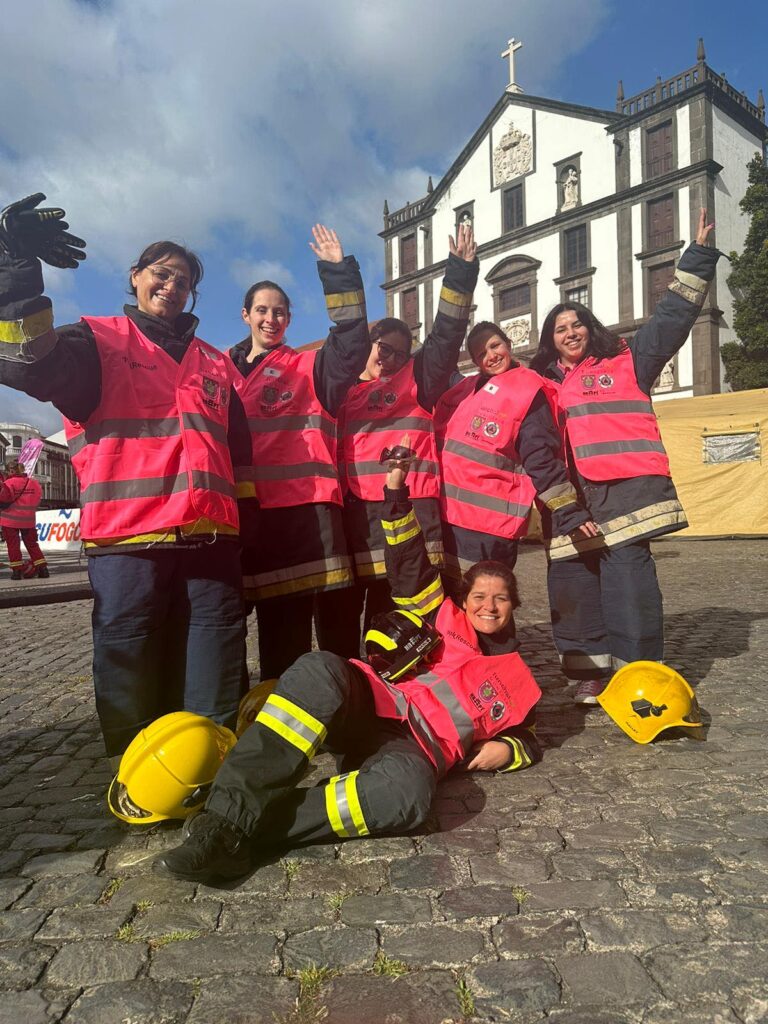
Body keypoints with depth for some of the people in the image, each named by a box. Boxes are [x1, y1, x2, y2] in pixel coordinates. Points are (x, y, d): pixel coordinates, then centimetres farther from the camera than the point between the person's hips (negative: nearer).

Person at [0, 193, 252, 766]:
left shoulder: (215, 363, 23)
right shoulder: (98, 340, 11)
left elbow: (239, 448, 27)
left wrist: (241, 513, 20)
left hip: (211, 537, 4)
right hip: (128, 536, -3)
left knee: (216, 690, 8)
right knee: (133, 690, 2)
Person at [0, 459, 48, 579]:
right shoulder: (33, 483, 3)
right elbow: (37, 502, 10)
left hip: (10, 520, -5)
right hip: (28, 520, 5)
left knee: (13, 545, 5)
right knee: (32, 544, 13)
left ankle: (16, 570, 5)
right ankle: (42, 568, 7)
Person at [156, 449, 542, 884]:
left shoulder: (515, 677, 25)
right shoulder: (445, 618, 23)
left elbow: (527, 736, 31)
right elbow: (409, 564, 15)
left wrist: (506, 750, 5)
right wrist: (396, 492, 4)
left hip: (420, 746, 0)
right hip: (372, 706, 1)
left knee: (407, 790, -41)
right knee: (322, 670, -37)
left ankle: (254, 827, -33)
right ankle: (231, 814, -41)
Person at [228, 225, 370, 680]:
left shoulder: (307, 367, 10)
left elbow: (352, 346, -6)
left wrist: (339, 272, -10)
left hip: (302, 508, -3)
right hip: (242, 507, 3)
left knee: (291, 622, 0)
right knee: (277, 621, 10)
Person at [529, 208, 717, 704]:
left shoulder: (626, 362, 12)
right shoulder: (545, 385, 21)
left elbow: (673, 318, 9)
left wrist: (699, 256, 7)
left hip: (624, 489, -4)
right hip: (570, 496, 4)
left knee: (627, 575, -11)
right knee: (570, 580, 3)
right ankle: (594, 668, 17)